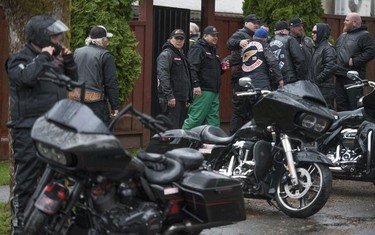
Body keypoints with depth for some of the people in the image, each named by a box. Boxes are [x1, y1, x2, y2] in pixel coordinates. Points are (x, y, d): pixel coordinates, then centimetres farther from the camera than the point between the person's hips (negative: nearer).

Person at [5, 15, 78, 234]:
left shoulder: (53, 58, 15)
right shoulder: (20, 59, -7)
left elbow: (72, 81, 19)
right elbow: (26, 77, -28)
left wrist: (68, 61, 4)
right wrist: (43, 58, -19)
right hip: (29, 131, -8)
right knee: (26, 180, -7)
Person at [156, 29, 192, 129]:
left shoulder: (181, 55, 22)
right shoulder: (166, 54, -8)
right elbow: (163, 76, -19)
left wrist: (188, 98, 24)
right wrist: (169, 96, -26)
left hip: (182, 99, 9)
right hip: (172, 100, -9)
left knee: (181, 127, 9)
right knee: (172, 128, -13)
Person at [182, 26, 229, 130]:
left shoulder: (213, 50, 24)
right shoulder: (197, 48, -7)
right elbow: (192, 68, -19)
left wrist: (222, 67, 14)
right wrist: (195, 85, -27)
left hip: (214, 92, 10)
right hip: (203, 91, -10)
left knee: (213, 119, 9)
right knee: (196, 118, -12)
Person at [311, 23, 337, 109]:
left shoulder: (328, 48, -11)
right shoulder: (317, 48, 20)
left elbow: (331, 67, -21)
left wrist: (318, 79, -17)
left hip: (325, 88, -10)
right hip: (318, 87, 10)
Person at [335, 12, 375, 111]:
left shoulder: (364, 35, -6)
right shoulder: (342, 36, 21)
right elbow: (335, 51, 33)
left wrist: (355, 61, -20)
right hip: (340, 76, 9)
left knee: (355, 104, -10)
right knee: (341, 103, 13)